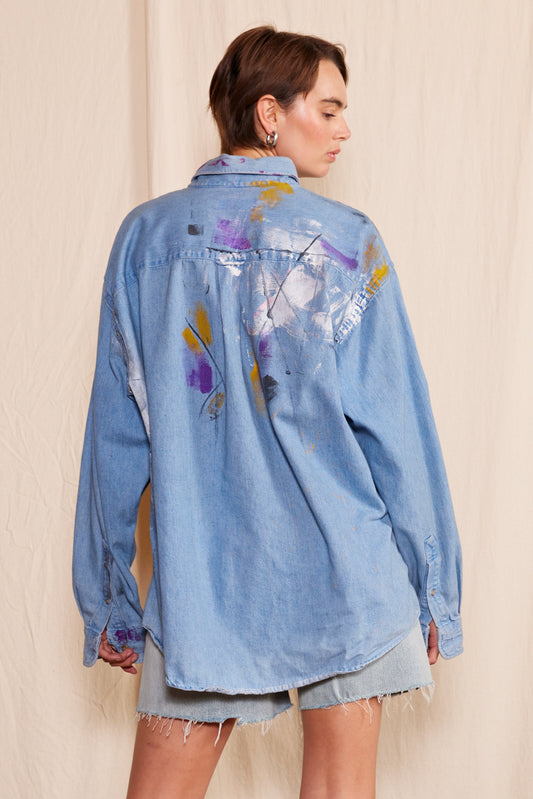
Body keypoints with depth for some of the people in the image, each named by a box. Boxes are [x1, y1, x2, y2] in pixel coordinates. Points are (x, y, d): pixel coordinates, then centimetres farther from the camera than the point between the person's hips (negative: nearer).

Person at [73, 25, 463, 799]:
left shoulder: (147, 235, 3)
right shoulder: (347, 242, -5)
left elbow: (116, 434, 3)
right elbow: (394, 424, -5)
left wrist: (109, 598, 10)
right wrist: (435, 587, 4)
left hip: (199, 581, 2)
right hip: (342, 571, -2)